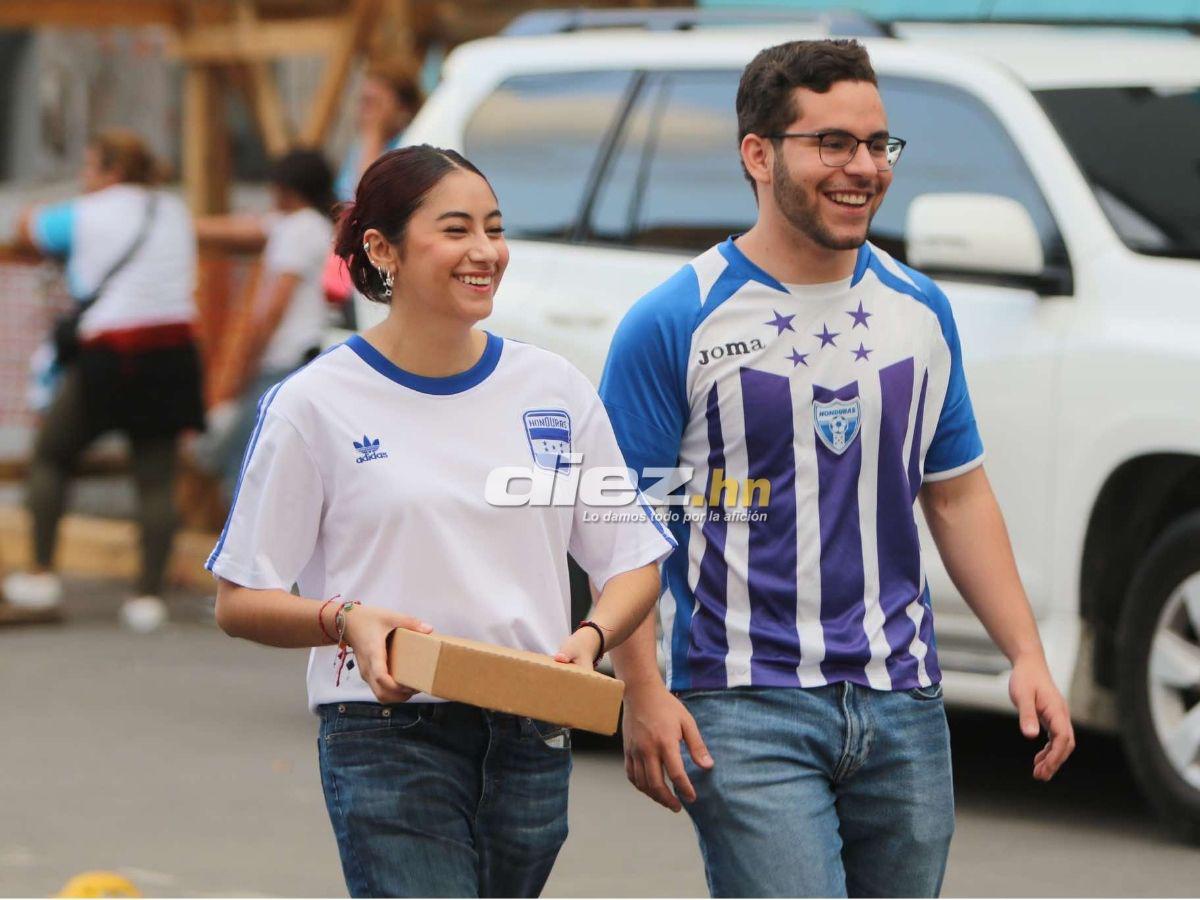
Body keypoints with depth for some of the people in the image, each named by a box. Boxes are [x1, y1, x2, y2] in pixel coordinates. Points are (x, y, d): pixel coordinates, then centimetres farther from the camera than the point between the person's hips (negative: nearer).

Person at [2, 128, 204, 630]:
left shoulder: (86, 216, -1)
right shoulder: (175, 212, 13)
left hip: (110, 353, -5)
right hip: (174, 350, 5)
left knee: (50, 456, 11)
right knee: (156, 478, 4)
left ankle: (41, 579, 7)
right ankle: (149, 595, -1)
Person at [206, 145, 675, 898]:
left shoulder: (556, 391, 9)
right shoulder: (318, 403, -2)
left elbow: (634, 562, 12)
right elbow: (240, 601, -1)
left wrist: (590, 639, -10)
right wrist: (345, 621, -20)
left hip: (532, 744, 4)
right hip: (389, 744, -4)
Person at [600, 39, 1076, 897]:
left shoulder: (921, 311, 10)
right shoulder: (674, 325, -5)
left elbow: (958, 495, 17)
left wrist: (1027, 654, 7)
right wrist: (644, 695, -16)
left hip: (902, 703, 5)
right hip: (745, 705, -5)